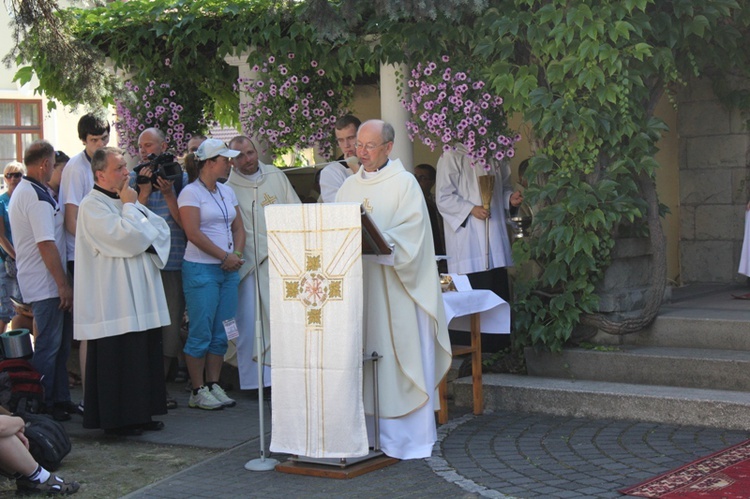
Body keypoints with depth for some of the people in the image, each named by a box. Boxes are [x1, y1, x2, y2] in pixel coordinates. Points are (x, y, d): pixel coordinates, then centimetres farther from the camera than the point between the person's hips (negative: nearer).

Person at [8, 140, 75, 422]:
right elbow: (46, 244, -22)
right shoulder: (38, 197, -18)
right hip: (46, 284, -10)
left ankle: (59, 400, 20)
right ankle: (43, 406, 2)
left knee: (59, 342, 14)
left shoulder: (22, 191, 16)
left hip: (35, 282, 10)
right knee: (49, 345, -4)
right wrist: (63, 285, -19)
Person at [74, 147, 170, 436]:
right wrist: (130, 206, -8)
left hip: (140, 297, 9)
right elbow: (126, 238, -22)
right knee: (117, 358, -4)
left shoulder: (126, 200, 17)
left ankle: (140, 414, 19)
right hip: (113, 301, -9)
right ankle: (116, 420, 4)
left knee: (145, 355, 10)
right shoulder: (92, 205, -10)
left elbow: (161, 229, 11)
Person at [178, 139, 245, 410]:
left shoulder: (226, 192, 15)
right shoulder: (191, 192, -6)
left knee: (221, 333, 7)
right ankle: (198, 391, 3)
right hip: (201, 269, -7)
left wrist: (237, 254, -2)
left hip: (228, 270, 7)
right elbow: (193, 233, -14)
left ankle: (213, 385, 14)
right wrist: (225, 256, -13)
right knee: (201, 333, -4)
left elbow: (238, 228, 16)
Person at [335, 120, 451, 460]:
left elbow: (411, 231, -12)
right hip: (357, 282, 5)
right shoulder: (349, 187, 16)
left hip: (395, 285, -5)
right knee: (364, 358, 4)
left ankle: (411, 439, 1)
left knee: (401, 355, -4)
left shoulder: (404, 184, -2)